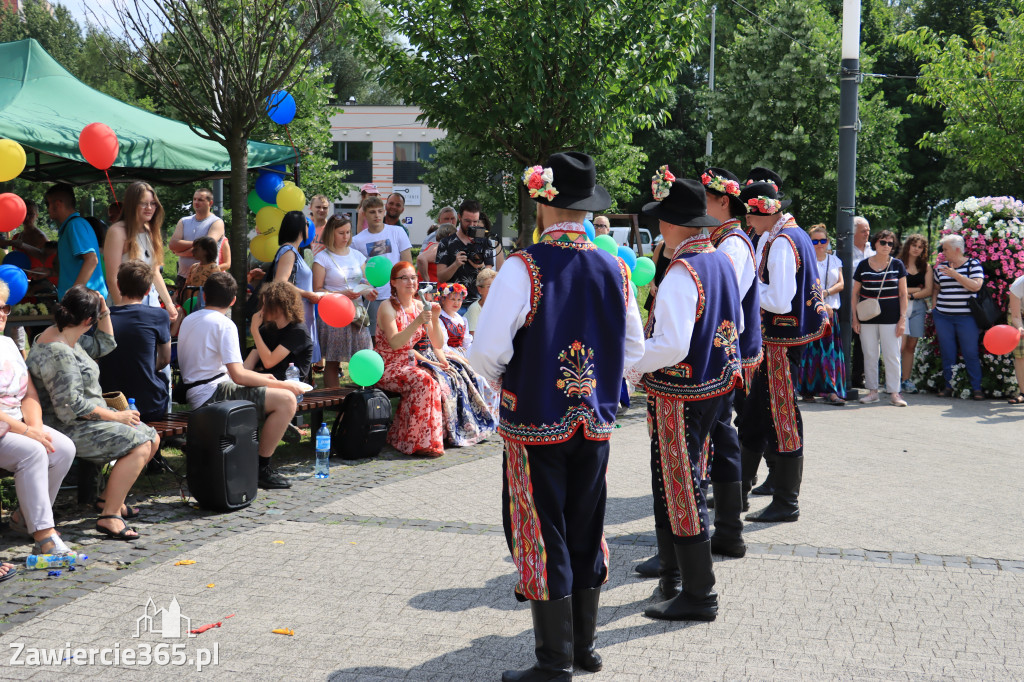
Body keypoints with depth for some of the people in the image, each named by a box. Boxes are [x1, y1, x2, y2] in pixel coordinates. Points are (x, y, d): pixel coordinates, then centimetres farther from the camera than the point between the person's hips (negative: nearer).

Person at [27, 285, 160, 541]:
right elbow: (71, 406, -27)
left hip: (86, 420, 11)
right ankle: (109, 516, -19)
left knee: (152, 439, 8)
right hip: (66, 429, -11)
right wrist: (116, 416, -19)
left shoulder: (67, 338, 9)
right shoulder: (58, 353, -24)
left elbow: (104, 345, 25)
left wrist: (104, 311, 11)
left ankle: (109, 496, 19)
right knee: (139, 445, -24)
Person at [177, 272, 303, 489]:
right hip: (213, 395, -10)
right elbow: (238, 376, -21)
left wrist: (257, 376, 25)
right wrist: (282, 384, -11)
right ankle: (261, 469, -12)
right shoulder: (223, 324, -13)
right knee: (286, 399, -17)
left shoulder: (188, 320, 16)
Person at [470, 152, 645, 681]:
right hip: (594, 423, 5)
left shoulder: (524, 267, -15)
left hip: (536, 422, -5)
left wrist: (506, 382, 2)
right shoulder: (613, 269, 1)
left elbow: (486, 351, -18)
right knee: (585, 532, 16)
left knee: (541, 538, 3)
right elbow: (633, 350, 9)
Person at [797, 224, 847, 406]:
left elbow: (841, 284, 8)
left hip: (831, 310, 4)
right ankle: (808, 390, -1)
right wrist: (822, 305, -15)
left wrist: (826, 292, -11)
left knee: (831, 349, -2)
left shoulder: (834, 260, 15)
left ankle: (831, 391, -2)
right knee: (812, 349, -7)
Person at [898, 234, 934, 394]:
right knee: (901, 344, -14)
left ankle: (905, 380, 9)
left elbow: (928, 290, 5)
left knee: (911, 346, 4)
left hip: (918, 307, 4)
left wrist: (909, 294, -7)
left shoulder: (925, 267, 14)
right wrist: (917, 289, -1)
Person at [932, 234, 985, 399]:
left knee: (970, 353, -2)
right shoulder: (940, 266, 12)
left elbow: (976, 286, -14)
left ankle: (976, 388, 4)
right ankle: (948, 385, 14)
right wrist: (934, 311, 15)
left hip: (966, 317, -4)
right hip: (943, 317, 4)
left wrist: (955, 275, -19)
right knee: (947, 352, 5)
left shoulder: (973, 264, 0)